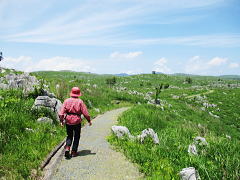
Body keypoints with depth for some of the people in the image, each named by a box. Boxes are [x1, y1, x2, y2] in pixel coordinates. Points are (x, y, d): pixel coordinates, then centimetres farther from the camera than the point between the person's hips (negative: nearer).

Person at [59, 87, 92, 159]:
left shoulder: (66, 101, 2)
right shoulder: (80, 101, -6)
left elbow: (61, 112, -3)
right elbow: (85, 112, -7)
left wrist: (61, 121, 4)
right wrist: (89, 120, 3)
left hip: (68, 121, 3)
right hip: (77, 122, -2)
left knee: (69, 136, 17)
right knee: (76, 137, 13)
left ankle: (67, 148, -3)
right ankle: (74, 152, 15)